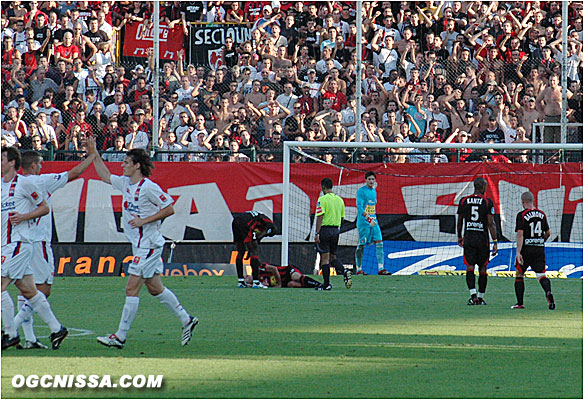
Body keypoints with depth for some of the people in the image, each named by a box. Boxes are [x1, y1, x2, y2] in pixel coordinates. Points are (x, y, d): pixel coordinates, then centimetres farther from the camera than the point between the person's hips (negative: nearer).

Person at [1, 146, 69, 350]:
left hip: (19, 242, -8)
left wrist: (23, 216, -14)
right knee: (28, 290, 8)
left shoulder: (24, 183, -6)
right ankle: (56, 329, 14)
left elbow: (44, 207, -1)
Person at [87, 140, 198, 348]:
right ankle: (186, 320, 24)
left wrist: (144, 220, -19)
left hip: (149, 245, -9)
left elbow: (169, 209, -13)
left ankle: (120, 337, -6)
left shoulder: (148, 187, -16)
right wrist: (93, 154, 18)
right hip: (140, 245, 9)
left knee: (131, 289, -8)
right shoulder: (125, 183, 9)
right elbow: (105, 176, 25)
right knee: (155, 288, 14)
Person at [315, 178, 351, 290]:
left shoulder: (322, 199, -11)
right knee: (333, 257, 15)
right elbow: (342, 217, 14)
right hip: (336, 230, 6)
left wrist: (317, 233, -16)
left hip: (325, 230, -6)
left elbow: (320, 217, -17)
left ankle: (326, 284, -1)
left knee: (325, 258, -1)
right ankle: (344, 271, -10)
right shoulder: (339, 200, 9)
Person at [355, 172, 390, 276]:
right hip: (363, 223, -7)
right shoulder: (361, 191, -8)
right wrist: (368, 218, -28)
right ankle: (359, 270, 7)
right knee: (361, 246, -1)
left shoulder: (374, 191, 16)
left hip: (374, 222, 7)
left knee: (379, 243, -3)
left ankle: (381, 269, -5)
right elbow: (359, 206, -18)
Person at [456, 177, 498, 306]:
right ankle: (481, 297, 15)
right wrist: (495, 242, -8)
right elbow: (490, 224, -10)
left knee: (470, 267, -2)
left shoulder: (464, 201, 4)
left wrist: (459, 237, 26)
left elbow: (459, 222, 12)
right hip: (482, 239, -2)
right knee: (482, 268, 9)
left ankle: (473, 294, -20)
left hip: (468, 237, 2)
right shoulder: (487, 202, -5)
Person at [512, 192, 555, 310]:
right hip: (540, 250, 3)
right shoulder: (542, 214, 8)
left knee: (519, 275, 12)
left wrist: (518, 252, -17)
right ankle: (548, 292, -31)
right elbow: (548, 233, 16)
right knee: (541, 275, -1)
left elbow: (520, 234, -15)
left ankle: (520, 303, 11)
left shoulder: (521, 215, -7)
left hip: (526, 250, -3)